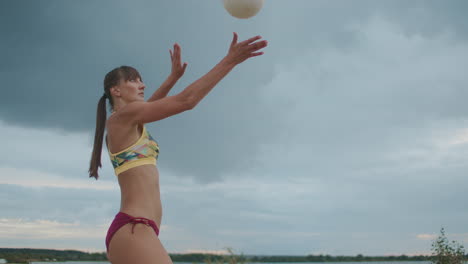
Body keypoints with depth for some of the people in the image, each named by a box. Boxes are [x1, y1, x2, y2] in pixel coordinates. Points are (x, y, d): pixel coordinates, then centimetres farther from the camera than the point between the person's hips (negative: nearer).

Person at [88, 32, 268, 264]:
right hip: (134, 231, -11)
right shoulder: (123, 115, -4)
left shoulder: (124, 123, 22)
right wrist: (230, 60, -9)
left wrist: (174, 76, 46)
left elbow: (147, 107, 46)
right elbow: (187, 100, -11)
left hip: (128, 231, 11)